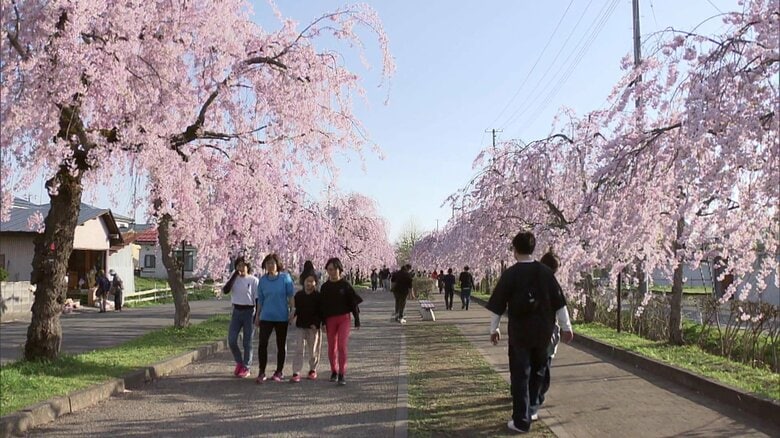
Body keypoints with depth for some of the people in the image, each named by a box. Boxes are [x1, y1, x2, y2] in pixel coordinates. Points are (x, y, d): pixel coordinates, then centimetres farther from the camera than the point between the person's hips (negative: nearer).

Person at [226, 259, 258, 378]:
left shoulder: (253, 280, -6)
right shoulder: (234, 279, 5)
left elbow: (257, 298, -6)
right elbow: (226, 290, -12)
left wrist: (257, 315, -11)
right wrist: (235, 274, -12)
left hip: (249, 312, -4)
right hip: (236, 311, 4)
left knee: (247, 342, 3)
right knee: (231, 340, 0)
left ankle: (246, 368, 16)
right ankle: (239, 363, 24)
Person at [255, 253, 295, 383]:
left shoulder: (285, 277, -4)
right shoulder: (262, 280, 3)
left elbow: (291, 296, -2)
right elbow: (260, 299, 10)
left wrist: (292, 312, -7)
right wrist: (257, 316, 11)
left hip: (282, 317, -1)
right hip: (266, 317, 2)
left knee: (281, 345, 8)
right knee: (262, 344, -7)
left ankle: (279, 372, 21)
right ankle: (262, 373, 3)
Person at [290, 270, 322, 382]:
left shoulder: (318, 296, -4)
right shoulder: (298, 295, 4)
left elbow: (321, 312, -4)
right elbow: (296, 309, 12)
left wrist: (316, 323, -15)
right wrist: (294, 316, -8)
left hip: (314, 327, -2)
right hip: (301, 326, 2)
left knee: (313, 351, 7)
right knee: (299, 349, -6)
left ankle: (313, 370, 26)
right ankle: (296, 373, -7)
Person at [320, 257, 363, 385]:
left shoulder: (345, 285, -2)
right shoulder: (325, 287, 4)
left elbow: (354, 303, 0)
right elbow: (322, 306, 6)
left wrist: (357, 321, -1)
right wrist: (323, 322, 0)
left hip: (344, 318, -3)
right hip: (330, 319, 3)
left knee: (342, 345, -13)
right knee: (331, 347, 8)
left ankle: (342, 374, -8)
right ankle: (334, 371, 25)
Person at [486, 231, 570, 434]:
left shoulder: (510, 274, -10)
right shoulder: (545, 272, -1)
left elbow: (497, 305, -6)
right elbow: (559, 302, 3)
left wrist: (493, 328, 7)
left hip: (519, 331, -3)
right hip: (543, 331, 4)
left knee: (520, 375, 3)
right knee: (537, 370, 21)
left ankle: (521, 421, 5)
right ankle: (530, 408, 34)